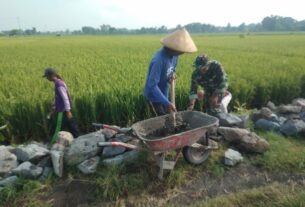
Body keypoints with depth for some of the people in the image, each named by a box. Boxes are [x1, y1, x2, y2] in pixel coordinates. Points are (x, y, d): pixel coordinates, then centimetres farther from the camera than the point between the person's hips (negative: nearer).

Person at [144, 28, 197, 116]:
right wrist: (167, 102, -36)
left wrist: (173, 74, -12)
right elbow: (152, 85, -33)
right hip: (154, 93, -7)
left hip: (164, 92, 7)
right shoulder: (159, 60, -31)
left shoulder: (174, 55, -7)